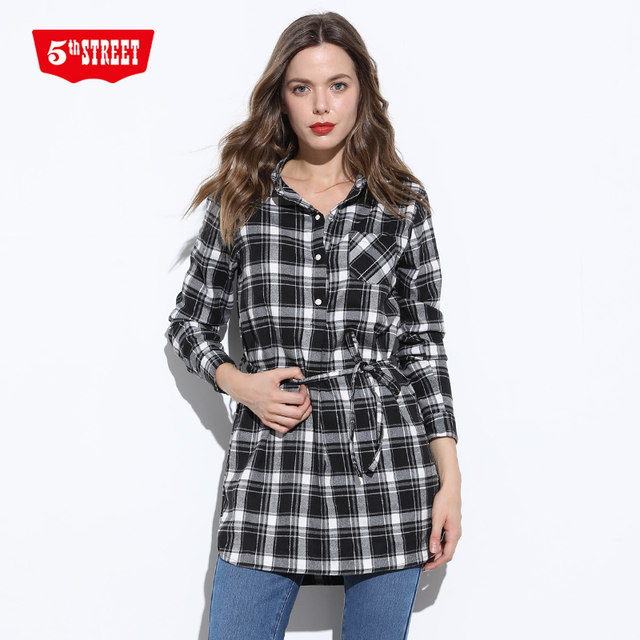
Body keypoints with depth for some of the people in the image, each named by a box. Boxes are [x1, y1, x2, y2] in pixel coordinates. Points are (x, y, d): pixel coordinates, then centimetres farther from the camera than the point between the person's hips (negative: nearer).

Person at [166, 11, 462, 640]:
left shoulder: (404, 204, 5)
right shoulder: (240, 200, 5)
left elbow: (423, 345, 6)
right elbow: (188, 322, 13)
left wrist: (450, 481, 2)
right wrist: (240, 382, -7)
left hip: (387, 470, 0)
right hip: (270, 468, 0)